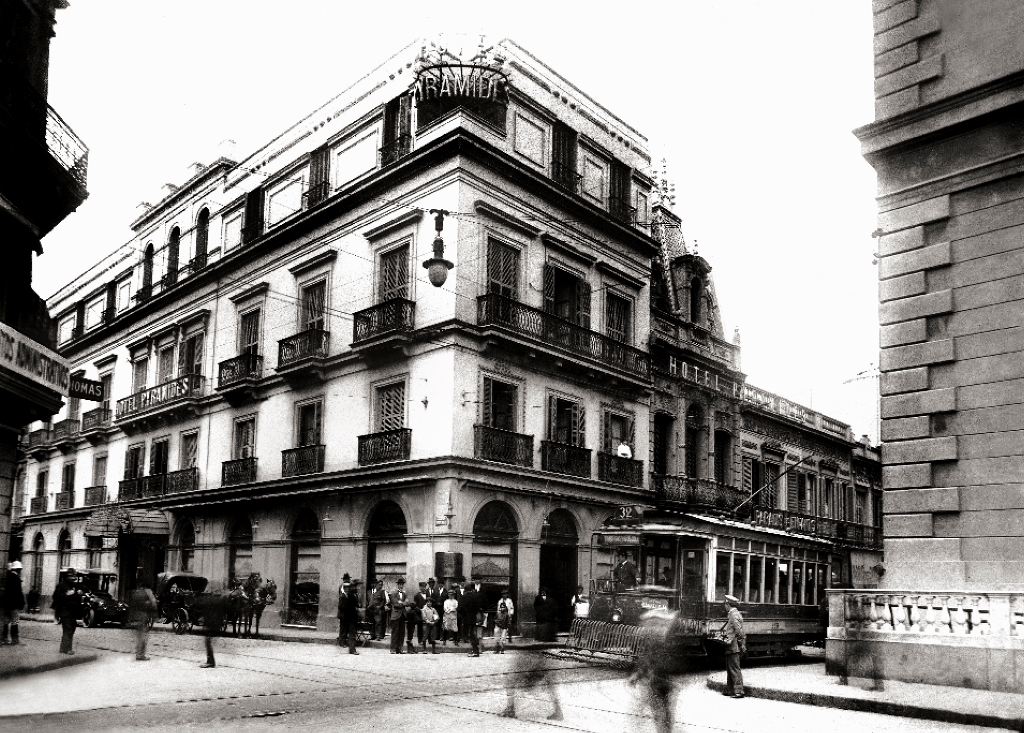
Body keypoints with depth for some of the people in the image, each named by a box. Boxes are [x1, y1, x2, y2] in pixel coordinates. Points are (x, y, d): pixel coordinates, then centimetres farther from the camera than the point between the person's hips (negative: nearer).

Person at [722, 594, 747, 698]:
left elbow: (739, 631, -18)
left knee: (735, 668, -7)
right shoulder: (734, 614, 17)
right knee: (730, 668, 15)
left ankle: (738, 691, -6)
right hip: (731, 647, 10)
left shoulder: (734, 615, -14)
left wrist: (742, 645, -16)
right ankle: (729, 690, 22)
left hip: (733, 646, -10)